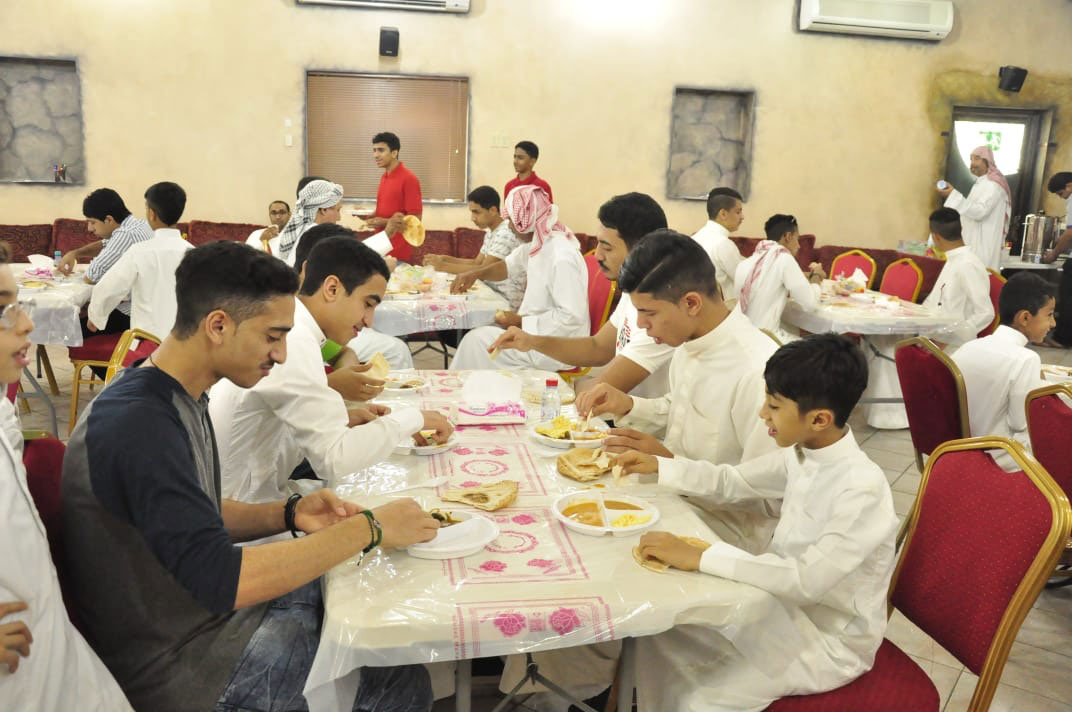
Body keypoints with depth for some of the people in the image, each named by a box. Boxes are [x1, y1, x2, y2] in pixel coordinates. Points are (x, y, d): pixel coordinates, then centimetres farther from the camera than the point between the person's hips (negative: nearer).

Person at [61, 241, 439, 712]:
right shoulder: (139, 424, -29)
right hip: (177, 667, -9)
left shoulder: (179, 397, 2)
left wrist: (290, 515, -6)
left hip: (200, 607, 9)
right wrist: (368, 528, -25)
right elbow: (222, 580, -33)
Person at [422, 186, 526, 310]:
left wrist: (444, 266, -20)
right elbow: (477, 262, 13)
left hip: (507, 301, -8)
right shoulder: (491, 232, 12)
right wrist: (445, 258, 0)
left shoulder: (505, 234, -19)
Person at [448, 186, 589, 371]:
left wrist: (520, 322, -22)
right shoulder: (536, 242, 2)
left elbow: (572, 317, -30)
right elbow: (509, 265, 19)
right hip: (537, 331, 9)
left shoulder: (563, 258, -27)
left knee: (477, 341, -9)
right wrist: (475, 274, 1)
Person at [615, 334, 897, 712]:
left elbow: (808, 580, -35)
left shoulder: (862, 491, -29)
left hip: (829, 640, -7)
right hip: (785, 601, 7)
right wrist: (659, 466, 1)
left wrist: (701, 557, -36)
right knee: (660, 633, 1)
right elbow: (731, 482, 10)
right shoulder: (803, 454, -5)